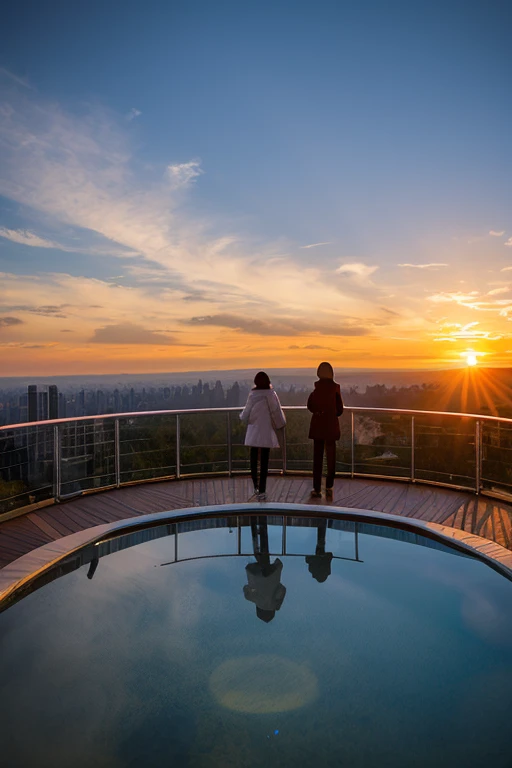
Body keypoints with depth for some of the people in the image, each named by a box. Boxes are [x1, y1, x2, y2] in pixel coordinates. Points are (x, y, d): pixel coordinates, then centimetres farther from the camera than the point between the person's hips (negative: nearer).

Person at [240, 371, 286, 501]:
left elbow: (246, 416, -3)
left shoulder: (253, 395, -6)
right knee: (264, 462, 3)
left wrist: (241, 415, 19)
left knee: (254, 460, 14)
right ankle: (262, 491, -1)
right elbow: (277, 414, -5)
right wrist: (281, 423, 16)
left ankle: (256, 487, 20)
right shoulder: (272, 395, -6)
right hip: (267, 434, 0)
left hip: (254, 433, 0)